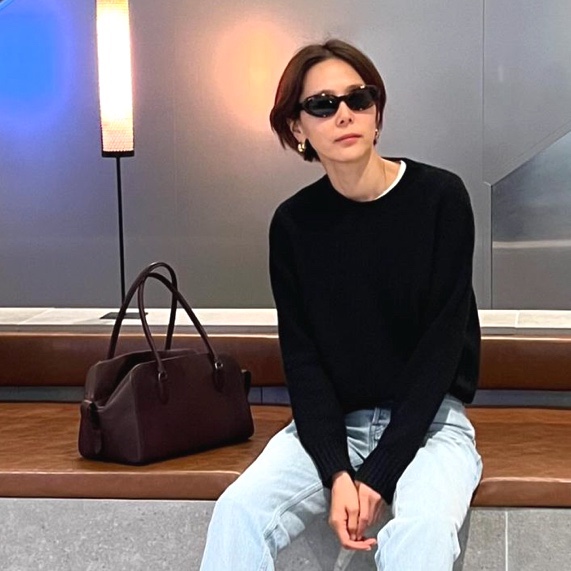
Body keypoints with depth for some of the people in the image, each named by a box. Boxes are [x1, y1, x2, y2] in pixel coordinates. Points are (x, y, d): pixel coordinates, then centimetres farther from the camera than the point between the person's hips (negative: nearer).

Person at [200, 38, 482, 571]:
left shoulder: (439, 197, -10)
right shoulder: (293, 222, -1)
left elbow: (443, 341, -12)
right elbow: (300, 354, -3)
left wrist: (378, 471, -17)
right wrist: (336, 472, -18)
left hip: (427, 419, -2)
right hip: (329, 423, 3)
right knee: (239, 510, -23)